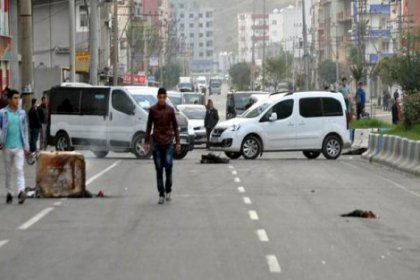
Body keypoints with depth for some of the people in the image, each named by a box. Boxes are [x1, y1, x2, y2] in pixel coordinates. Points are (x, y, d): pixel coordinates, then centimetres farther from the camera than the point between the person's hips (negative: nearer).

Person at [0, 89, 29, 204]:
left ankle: (21, 192, -23)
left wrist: (26, 146, 7)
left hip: (19, 147, 0)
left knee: (19, 169, -12)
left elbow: (25, 130, 10)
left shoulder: (22, 113, 6)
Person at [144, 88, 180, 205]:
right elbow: (149, 126, 8)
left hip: (168, 142, -1)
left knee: (168, 166, -11)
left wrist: (178, 142, 4)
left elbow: (175, 126, 8)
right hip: (157, 143, 1)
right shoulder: (152, 110, 3)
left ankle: (168, 191, 6)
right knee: (159, 170, 2)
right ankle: (161, 194, 7)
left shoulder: (170, 110, 3)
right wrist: (147, 142, 4)